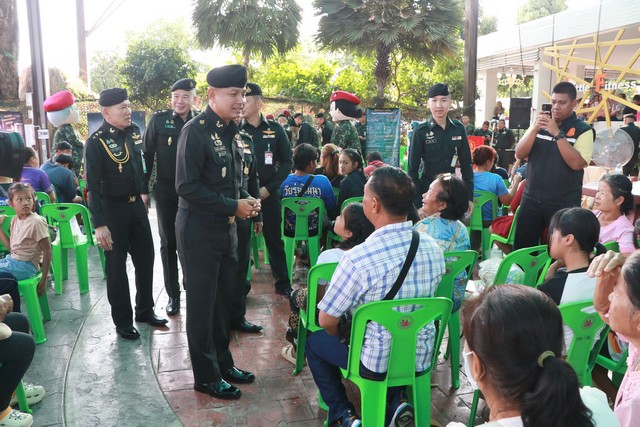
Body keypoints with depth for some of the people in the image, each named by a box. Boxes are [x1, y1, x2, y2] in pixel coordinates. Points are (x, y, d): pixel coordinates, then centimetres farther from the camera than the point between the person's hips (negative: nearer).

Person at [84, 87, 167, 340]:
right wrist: (99, 225, -21)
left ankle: (145, 310, 31)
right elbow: (93, 186, -18)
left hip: (136, 205, 6)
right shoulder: (96, 142, -17)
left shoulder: (134, 131, 3)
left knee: (145, 258, 13)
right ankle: (123, 321, 19)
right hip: (113, 209, -6)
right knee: (116, 265, 5)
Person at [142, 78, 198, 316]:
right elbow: (147, 155, 1)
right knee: (168, 243, 8)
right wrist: (143, 189, -2)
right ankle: (173, 294, 20)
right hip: (166, 191, 0)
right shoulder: (159, 120, -2)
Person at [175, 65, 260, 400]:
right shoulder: (195, 131, -16)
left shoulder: (231, 131, 9)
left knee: (224, 299, 17)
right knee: (202, 304, 5)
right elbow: (187, 187, -21)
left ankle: (223, 363, 34)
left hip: (226, 227, 8)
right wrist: (233, 206, -20)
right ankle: (206, 376, 19)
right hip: (199, 230, -8)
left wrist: (246, 200, -2)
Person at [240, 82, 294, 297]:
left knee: (274, 239, 8)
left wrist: (269, 188, -8)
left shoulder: (275, 130, 0)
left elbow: (287, 162, 2)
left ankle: (283, 283, 20)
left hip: (268, 194, 0)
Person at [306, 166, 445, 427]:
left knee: (315, 341, 21)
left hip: (376, 362, -5)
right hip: (421, 358, 5)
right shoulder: (434, 249, -7)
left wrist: (342, 338, 9)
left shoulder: (358, 258, -26)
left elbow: (327, 321, -15)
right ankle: (395, 404, 18)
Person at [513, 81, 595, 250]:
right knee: (521, 248, 7)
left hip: (564, 204, -3)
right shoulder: (540, 124, 8)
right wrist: (535, 129, -14)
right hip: (531, 199, 3)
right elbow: (519, 154, 0)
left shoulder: (583, 130, -4)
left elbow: (576, 163, -17)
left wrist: (557, 133, -21)